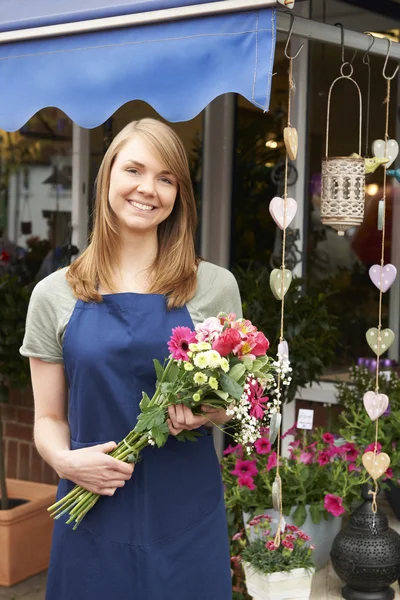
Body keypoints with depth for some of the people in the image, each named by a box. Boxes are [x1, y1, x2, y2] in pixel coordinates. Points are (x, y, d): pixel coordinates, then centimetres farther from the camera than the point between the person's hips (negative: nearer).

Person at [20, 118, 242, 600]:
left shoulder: (215, 287, -1)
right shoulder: (55, 295, 1)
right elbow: (49, 419, 6)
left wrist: (207, 411, -12)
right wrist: (66, 460, -14)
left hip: (186, 517, 0)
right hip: (93, 518, 0)